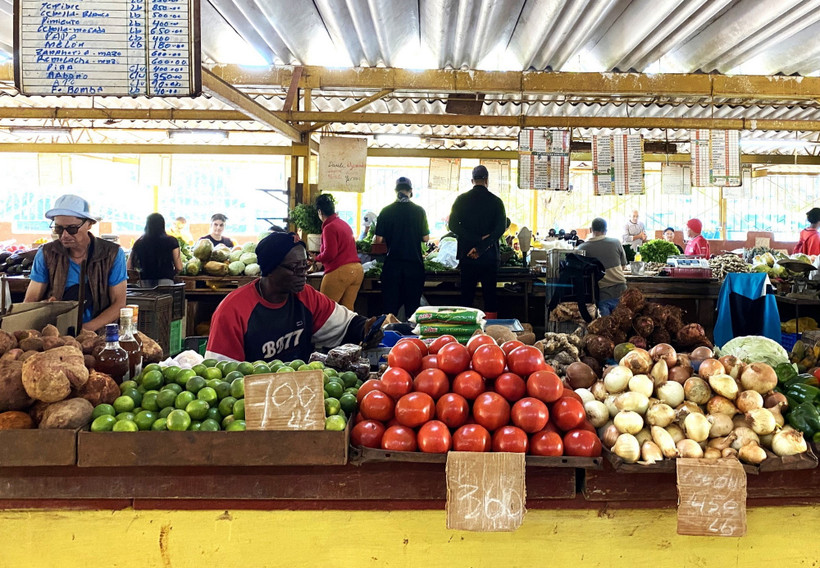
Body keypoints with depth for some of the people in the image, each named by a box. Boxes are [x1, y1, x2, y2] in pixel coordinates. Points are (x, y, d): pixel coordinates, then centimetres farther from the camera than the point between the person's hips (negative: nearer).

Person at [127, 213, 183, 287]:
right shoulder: (171, 241, 0)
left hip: (145, 284, 3)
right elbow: (179, 268, -2)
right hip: (165, 281, -2)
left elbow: (129, 268, 8)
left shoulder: (139, 243, 7)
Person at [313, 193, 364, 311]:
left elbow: (330, 253, -17)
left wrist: (316, 259, 1)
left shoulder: (329, 228, -9)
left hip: (339, 271, -8)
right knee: (347, 309, 8)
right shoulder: (345, 224, 16)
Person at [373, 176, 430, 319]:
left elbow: (378, 239, -5)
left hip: (392, 264, 0)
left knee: (390, 304, 7)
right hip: (414, 263, 0)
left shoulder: (386, 211, -4)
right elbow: (426, 238, -1)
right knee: (413, 304, 8)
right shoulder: (419, 211, -4)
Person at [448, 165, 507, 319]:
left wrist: (477, 239, -9)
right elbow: (501, 228, -10)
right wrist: (481, 246, -13)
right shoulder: (496, 201, -1)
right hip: (489, 256, -1)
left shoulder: (461, 199, 1)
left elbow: (453, 225, -6)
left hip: (466, 254, 1)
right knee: (490, 295, 5)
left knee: (467, 295, 6)